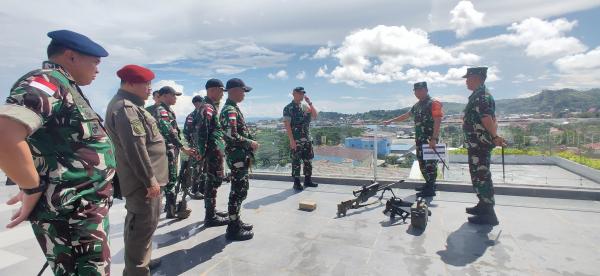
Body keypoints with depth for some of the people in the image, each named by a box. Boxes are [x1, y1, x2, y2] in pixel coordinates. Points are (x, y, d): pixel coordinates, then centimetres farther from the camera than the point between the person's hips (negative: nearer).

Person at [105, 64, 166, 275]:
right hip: (142, 181, -11)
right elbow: (135, 149, -25)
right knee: (144, 225, -3)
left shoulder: (128, 105, 17)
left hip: (140, 179, 11)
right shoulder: (126, 108, -18)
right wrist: (151, 180, -21)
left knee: (139, 224, 22)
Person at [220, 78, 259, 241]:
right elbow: (232, 136, -27)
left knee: (240, 190, 17)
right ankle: (234, 229, 8)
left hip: (240, 156, 10)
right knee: (238, 192, -3)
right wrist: (251, 143, -15)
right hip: (237, 157, -10)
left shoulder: (233, 108, 16)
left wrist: (249, 145, 13)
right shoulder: (230, 110, -16)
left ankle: (236, 221, 29)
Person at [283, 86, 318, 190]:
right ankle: (296, 183, 11)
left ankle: (308, 180, 25)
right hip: (296, 140, -6)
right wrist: (291, 140, -18)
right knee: (296, 162, 1)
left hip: (307, 139, 6)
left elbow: (314, 116, -1)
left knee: (308, 161, 12)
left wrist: (310, 102, -8)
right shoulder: (288, 108, -7)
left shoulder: (305, 106, 11)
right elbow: (287, 125, -12)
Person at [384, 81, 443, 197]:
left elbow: (437, 121, -17)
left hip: (430, 140, -9)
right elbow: (406, 115, 28)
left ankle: (431, 189, -1)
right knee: (422, 163, 13)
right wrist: (390, 121, 29)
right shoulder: (417, 105, 17)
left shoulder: (433, 103, -10)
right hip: (420, 139, 9)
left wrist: (434, 138, -24)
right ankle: (428, 184, 25)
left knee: (430, 163, -6)